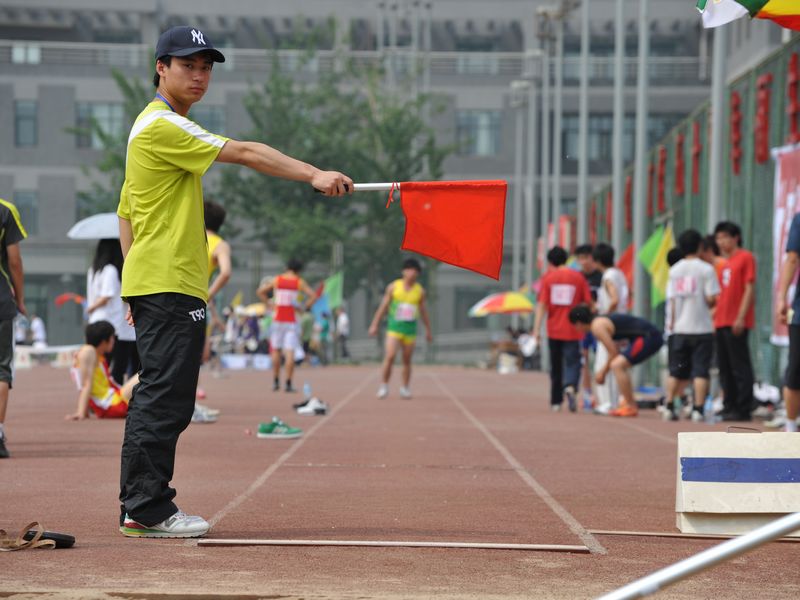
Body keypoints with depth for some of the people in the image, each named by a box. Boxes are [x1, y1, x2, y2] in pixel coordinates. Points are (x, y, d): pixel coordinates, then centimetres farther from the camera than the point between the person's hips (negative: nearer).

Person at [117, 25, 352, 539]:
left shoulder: (151, 126, 21)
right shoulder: (164, 126, -12)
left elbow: (127, 213, 24)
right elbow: (244, 153, -21)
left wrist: (137, 285, 24)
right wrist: (314, 175, -27)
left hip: (148, 282, 11)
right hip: (170, 284, -11)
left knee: (156, 395, 12)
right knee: (167, 396, -11)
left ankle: (139, 504, 15)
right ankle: (148, 510, -11)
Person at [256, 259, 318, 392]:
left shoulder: (276, 280, 6)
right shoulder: (299, 282, 0)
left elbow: (259, 292, 5)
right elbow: (313, 296, -7)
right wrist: (305, 307, 2)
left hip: (278, 320, 2)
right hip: (292, 320, -2)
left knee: (276, 350, 13)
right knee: (290, 352, -4)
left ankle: (276, 381, 13)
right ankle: (288, 384, -8)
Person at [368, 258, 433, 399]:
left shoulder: (420, 291, 6)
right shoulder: (393, 287, 2)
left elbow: (423, 312, 13)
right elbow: (383, 307, 5)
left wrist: (428, 330, 14)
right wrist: (374, 324, 2)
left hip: (410, 329, 2)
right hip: (394, 327, -2)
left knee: (407, 360, 5)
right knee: (390, 356, -15)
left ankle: (405, 388, 16)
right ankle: (384, 386, -5)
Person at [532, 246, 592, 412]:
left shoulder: (548, 277, -1)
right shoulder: (578, 277, 0)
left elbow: (541, 304, -6)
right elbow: (587, 303, 2)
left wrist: (537, 329, -8)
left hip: (553, 330, 1)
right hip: (573, 331, -1)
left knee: (555, 366, 15)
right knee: (572, 362, -2)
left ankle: (556, 401, 21)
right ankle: (571, 387, -31)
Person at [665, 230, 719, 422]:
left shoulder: (674, 270, 7)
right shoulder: (706, 269, -6)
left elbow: (671, 299, 4)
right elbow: (711, 299, -11)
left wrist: (672, 323, 10)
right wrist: (709, 306, 11)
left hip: (679, 328, 4)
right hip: (701, 327, -4)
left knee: (676, 371, 12)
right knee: (700, 371, -2)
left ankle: (670, 406, 11)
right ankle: (698, 409, -8)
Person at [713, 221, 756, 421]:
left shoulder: (745, 258, -4)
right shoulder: (725, 262, 19)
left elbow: (749, 289, -10)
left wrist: (741, 317, -17)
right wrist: (715, 315, 15)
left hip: (737, 323, -8)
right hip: (722, 322, 8)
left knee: (740, 367, -7)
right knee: (725, 368, 10)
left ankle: (743, 409, -6)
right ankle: (729, 407, 15)